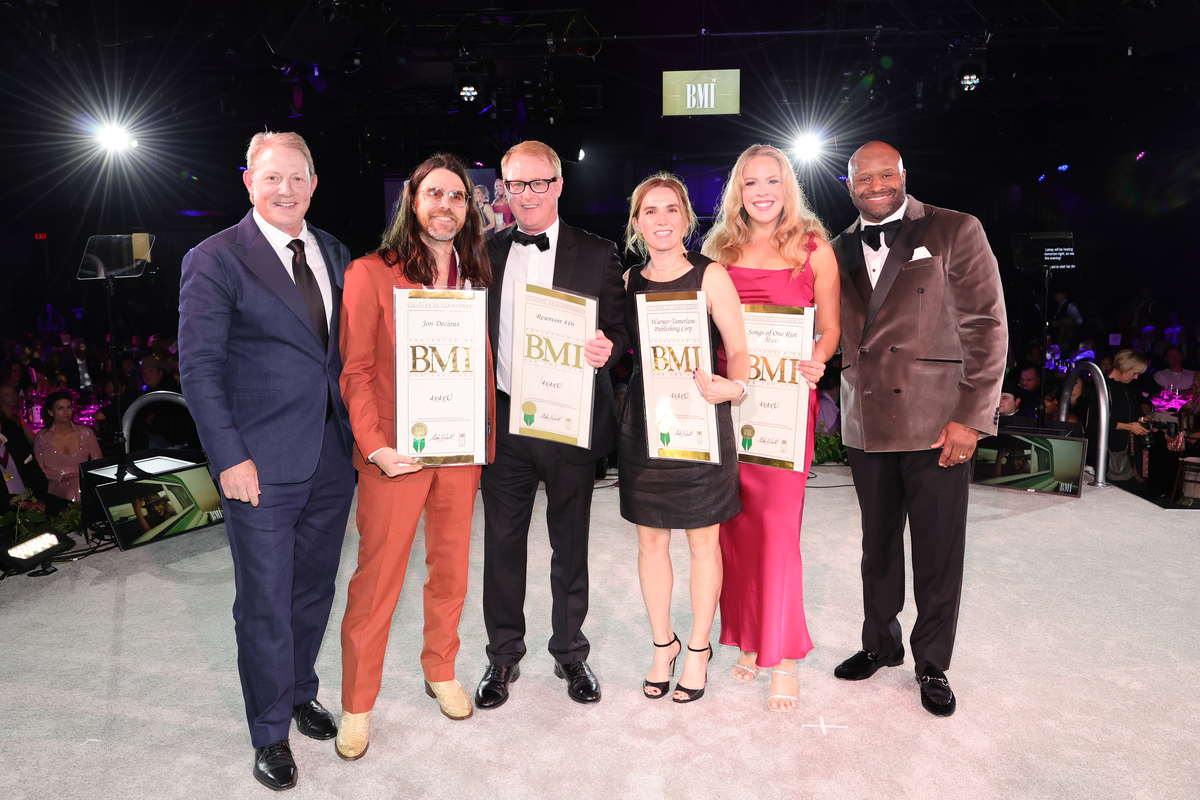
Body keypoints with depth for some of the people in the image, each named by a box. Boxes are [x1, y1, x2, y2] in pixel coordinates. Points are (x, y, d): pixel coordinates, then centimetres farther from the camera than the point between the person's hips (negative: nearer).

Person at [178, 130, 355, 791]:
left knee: (315, 590, 18)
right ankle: (270, 732, 27)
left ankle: (300, 692, 41)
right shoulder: (215, 260, -7)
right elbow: (199, 368, -9)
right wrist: (230, 458, -14)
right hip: (263, 466, -5)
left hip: (331, 460, 5)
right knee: (265, 605, 7)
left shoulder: (334, 254, 10)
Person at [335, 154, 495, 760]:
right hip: (395, 453, -4)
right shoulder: (371, 274, -4)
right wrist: (374, 445, -16)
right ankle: (357, 705, 23)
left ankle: (440, 672, 38)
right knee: (377, 578, 4)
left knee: (451, 567, 16)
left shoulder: (475, 276, 9)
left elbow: (484, 365, 10)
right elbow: (355, 370, -6)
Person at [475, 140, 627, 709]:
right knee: (502, 543, 10)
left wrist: (607, 347, -21)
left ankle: (571, 653, 31)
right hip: (502, 421, 2)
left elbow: (618, 328, 2)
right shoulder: (485, 254, 7)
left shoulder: (597, 255, 2)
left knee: (571, 545, 11)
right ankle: (504, 656, 29)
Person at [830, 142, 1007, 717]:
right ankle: (881, 644, 35)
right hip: (866, 425, 4)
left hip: (938, 424, -3)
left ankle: (932, 665, 24)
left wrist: (971, 417, -11)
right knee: (877, 546, 16)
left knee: (938, 555, 5)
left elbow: (987, 328, -6)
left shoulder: (955, 232, -1)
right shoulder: (840, 250, 11)